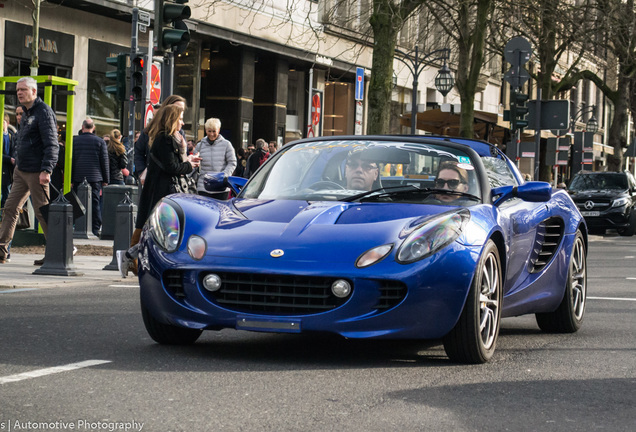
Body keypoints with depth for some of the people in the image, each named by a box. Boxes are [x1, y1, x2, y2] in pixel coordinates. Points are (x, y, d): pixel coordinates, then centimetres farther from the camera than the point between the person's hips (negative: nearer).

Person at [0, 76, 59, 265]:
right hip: (21, 171, 9)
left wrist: (46, 170, -27)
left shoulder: (44, 112, -13)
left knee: (42, 211, -5)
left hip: (36, 172, -9)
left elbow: (51, 145, -20)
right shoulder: (27, 113, 16)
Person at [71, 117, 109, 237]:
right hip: (95, 178, 0)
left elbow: (70, 160, 4)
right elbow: (105, 162, 3)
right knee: (95, 203, 1)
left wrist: (70, 179, 8)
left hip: (78, 178, 0)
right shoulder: (100, 141, 1)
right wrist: (105, 179, 9)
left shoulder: (74, 141, 3)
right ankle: (95, 229, 0)